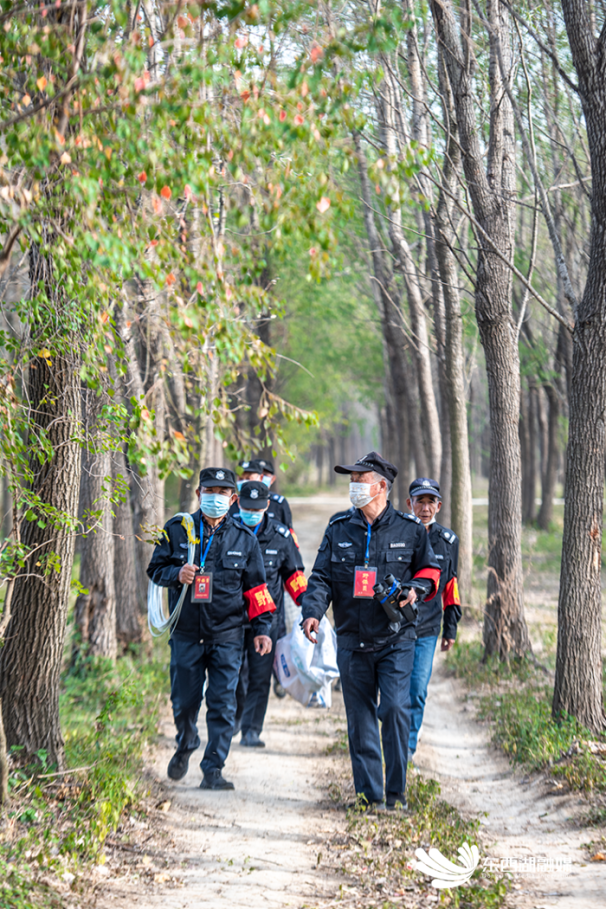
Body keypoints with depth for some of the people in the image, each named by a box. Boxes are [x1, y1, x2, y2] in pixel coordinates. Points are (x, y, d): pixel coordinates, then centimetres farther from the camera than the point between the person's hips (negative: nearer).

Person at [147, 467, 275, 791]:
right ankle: (185, 746, 37)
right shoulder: (177, 530, 2)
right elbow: (155, 569, 7)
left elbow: (256, 588, 9)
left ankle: (213, 770, 0)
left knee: (222, 704, -6)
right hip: (186, 633, 0)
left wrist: (262, 628, 4)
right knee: (184, 700, 7)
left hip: (227, 634, 0)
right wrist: (177, 574, -15)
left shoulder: (244, 538, 4)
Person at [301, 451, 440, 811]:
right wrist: (313, 611, -14)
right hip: (352, 641, 3)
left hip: (396, 640, -3)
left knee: (395, 709, -14)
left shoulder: (409, 529, 1)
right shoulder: (339, 529, 7)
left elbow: (430, 569, 13)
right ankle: (369, 793, 12)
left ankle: (396, 791, -1)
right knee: (360, 718, 4)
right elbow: (322, 577, 4)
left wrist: (416, 589, -9)